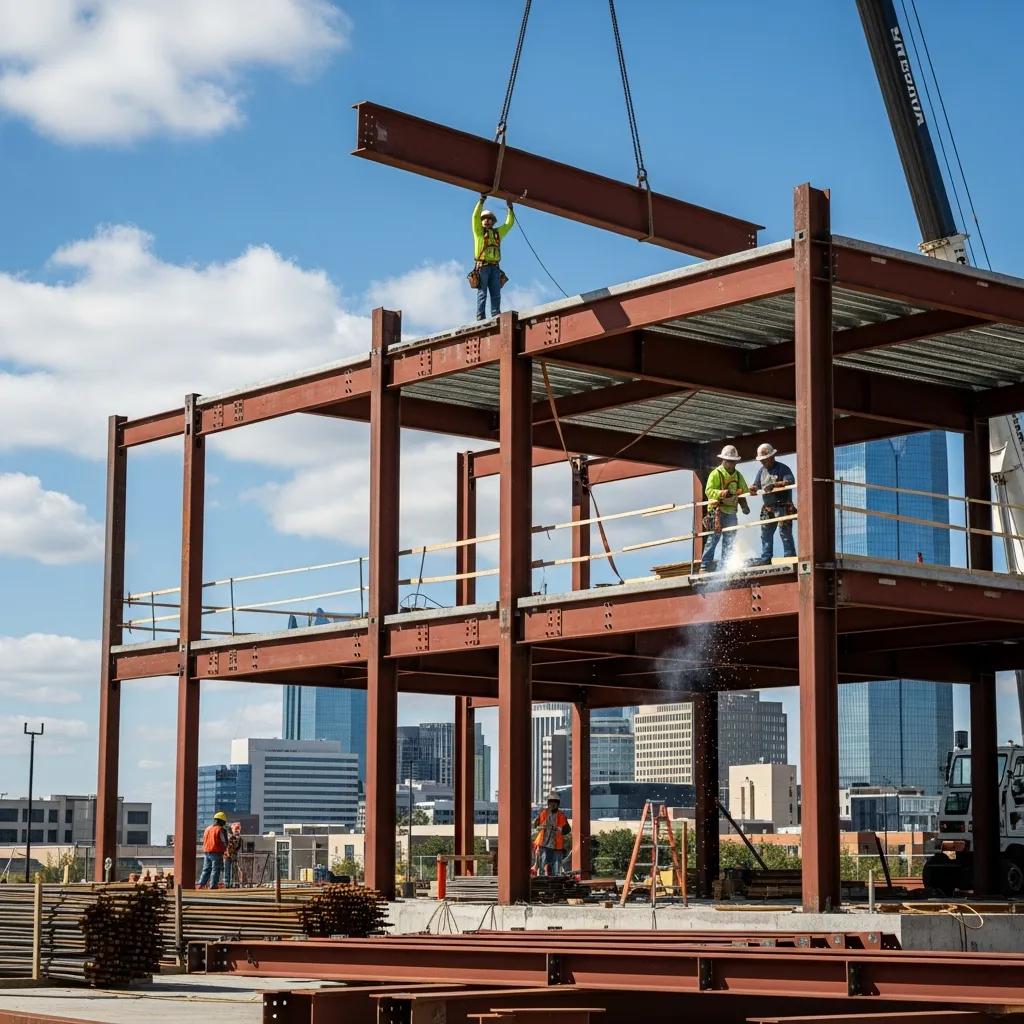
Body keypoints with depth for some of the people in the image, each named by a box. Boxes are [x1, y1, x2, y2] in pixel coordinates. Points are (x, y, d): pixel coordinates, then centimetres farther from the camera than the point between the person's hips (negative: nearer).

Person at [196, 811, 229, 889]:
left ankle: (201, 884, 6)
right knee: (215, 870, -1)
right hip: (217, 853, -6)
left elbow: (204, 841, 17)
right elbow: (225, 843, -6)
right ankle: (213, 886, -4)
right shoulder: (221, 830, -9)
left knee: (206, 869, 12)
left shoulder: (207, 828, 11)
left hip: (206, 852, 6)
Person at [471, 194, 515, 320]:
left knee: (496, 293, -3)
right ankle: (480, 317, -12)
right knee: (482, 292, -8)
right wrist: (482, 200, -4)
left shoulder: (498, 232, 22)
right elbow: (475, 216, -1)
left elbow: (509, 224, 24)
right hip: (482, 266, -4)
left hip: (495, 267, 4)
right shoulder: (479, 231, 10)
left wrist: (510, 208, 20)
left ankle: (496, 316, -7)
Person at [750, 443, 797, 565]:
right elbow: (756, 485, 17)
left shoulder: (782, 468, -5)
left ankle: (790, 557, -8)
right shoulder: (762, 470, 16)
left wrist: (775, 484, -31)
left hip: (782, 507, -7)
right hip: (768, 508, 7)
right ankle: (766, 558, 16)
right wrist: (754, 488, -9)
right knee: (765, 533, 10)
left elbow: (790, 482, -20)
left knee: (785, 533, -9)